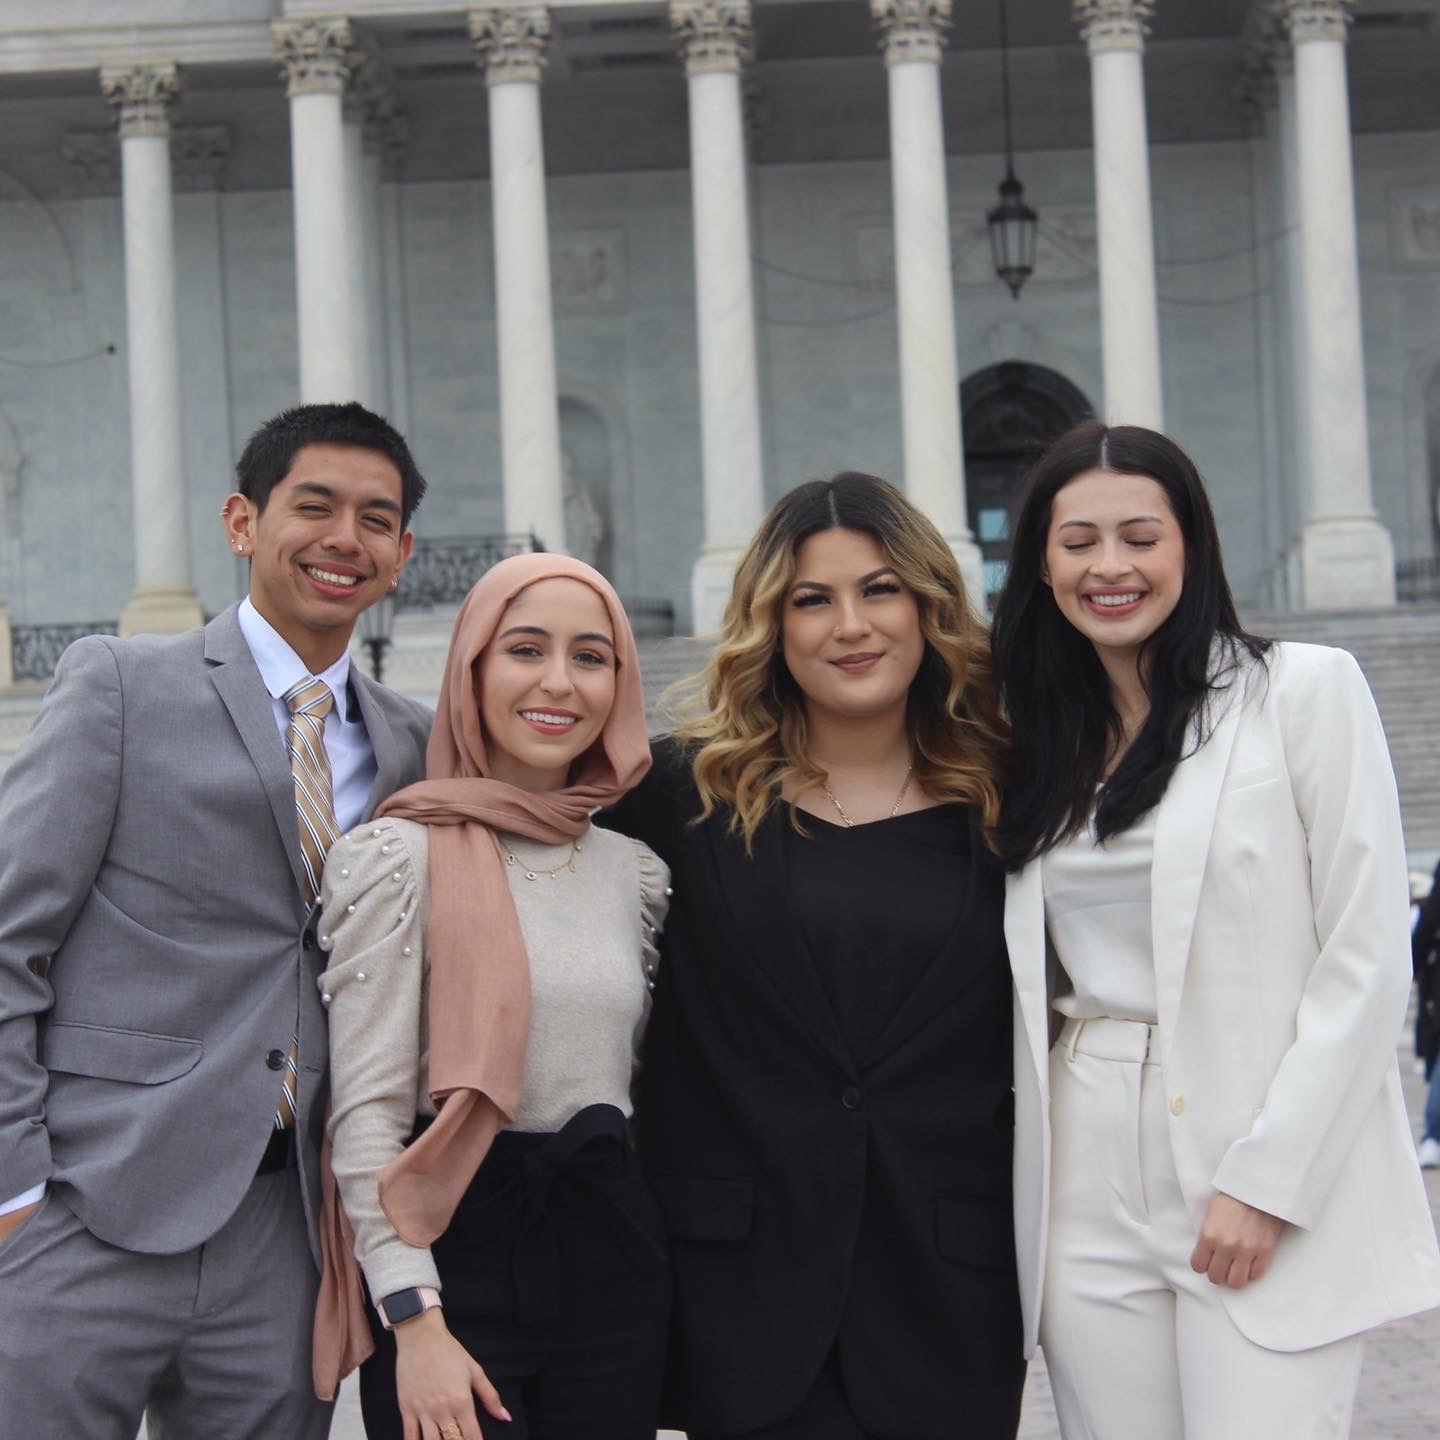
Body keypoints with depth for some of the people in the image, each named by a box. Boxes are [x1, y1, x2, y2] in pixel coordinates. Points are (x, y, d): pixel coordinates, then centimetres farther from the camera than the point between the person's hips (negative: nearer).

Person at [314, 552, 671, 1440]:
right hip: (455, 1257, -5)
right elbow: (366, 1109, -11)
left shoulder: (637, 872, 9)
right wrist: (417, 1323, -17)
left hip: (613, 1258, 5)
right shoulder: (400, 857, -7)